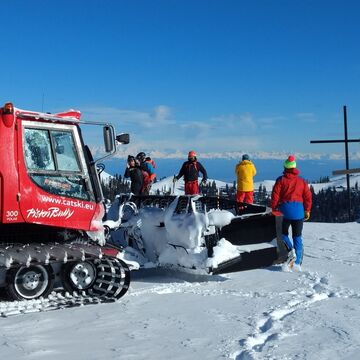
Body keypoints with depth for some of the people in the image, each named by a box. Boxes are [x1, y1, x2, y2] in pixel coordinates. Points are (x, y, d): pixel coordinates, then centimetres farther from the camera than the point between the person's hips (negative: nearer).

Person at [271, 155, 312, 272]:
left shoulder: (281, 180, 0)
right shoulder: (302, 181, 9)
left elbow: (275, 195, -5)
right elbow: (308, 196, 7)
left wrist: (274, 209, 3)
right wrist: (307, 210, 13)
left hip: (285, 209, -2)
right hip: (299, 210, 3)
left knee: (283, 233, 14)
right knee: (297, 236, 9)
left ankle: (291, 251, -12)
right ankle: (297, 263, 6)